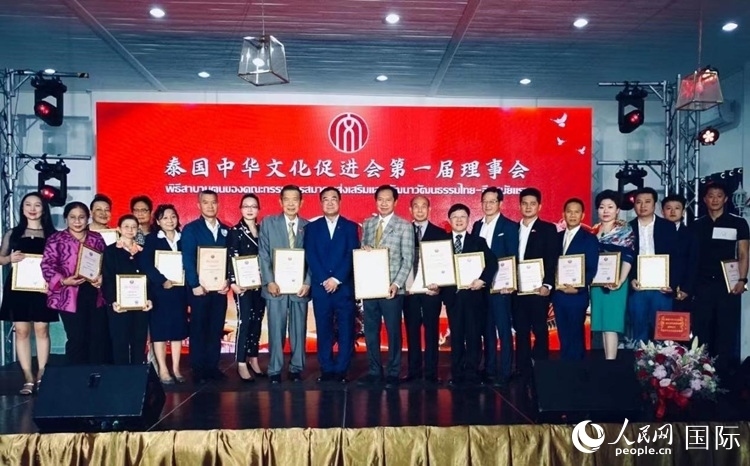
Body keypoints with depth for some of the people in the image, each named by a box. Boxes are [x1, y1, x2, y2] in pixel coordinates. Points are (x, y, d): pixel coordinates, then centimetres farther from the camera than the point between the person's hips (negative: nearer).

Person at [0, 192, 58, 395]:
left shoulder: (52, 235, 5)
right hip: (17, 286, 2)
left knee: (41, 329, -1)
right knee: (21, 330, 1)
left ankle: (41, 375, 7)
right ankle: (28, 378, 5)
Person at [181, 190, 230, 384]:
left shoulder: (225, 230, 12)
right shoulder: (190, 229, -1)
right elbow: (187, 259, -8)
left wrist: (228, 282, -3)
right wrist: (195, 284, -15)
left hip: (220, 287, 4)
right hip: (199, 288, -4)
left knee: (216, 329, 8)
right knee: (198, 329, 3)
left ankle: (212, 367, 17)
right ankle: (199, 370, 10)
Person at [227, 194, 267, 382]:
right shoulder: (235, 232, -3)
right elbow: (230, 259, -9)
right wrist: (233, 282, -18)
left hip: (260, 284, 5)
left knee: (257, 321, 9)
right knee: (245, 322, -6)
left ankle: (254, 361, 19)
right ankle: (241, 364, 1)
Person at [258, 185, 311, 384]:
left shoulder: (308, 226, 7)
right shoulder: (268, 223, 5)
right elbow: (263, 255, 0)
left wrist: (307, 282, -7)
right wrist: (269, 281, -9)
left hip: (300, 287, 1)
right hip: (276, 286, -1)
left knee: (299, 330, 7)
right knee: (276, 330, 2)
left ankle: (296, 368, 18)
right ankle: (274, 370, 12)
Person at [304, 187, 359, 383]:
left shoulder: (350, 227, 9)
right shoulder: (312, 227, 11)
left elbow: (352, 256, -1)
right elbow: (310, 257, 2)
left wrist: (337, 279, -12)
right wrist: (324, 280, -11)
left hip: (345, 286, -1)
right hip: (320, 287, 1)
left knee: (346, 330, 1)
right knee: (324, 330, 4)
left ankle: (341, 370, 9)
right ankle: (326, 370, 13)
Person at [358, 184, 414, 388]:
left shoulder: (404, 226, -1)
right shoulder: (367, 224, 12)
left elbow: (408, 259, -5)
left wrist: (397, 284, -14)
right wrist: (364, 250, -8)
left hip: (391, 288, -4)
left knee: (393, 332, 4)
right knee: (370, 331, 8)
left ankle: (393, 373, 15)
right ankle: (374, 371, 19)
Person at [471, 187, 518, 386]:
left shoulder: (509, 226, -2)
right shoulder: (477, 226, 12)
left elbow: (513, 258, -7)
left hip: (500, 286, -5)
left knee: (504, 330, -1)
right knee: (487, 329, 11)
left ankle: (504, 373, 5)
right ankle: (489, 370, 19)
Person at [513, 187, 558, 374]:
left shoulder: (548, 229, 2)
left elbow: (552, 260, -6)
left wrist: (547, 284, -16)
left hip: (538, 287, -4)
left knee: (540, 329, -2)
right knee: (520, 330, 7)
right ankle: (522, 370, 13)